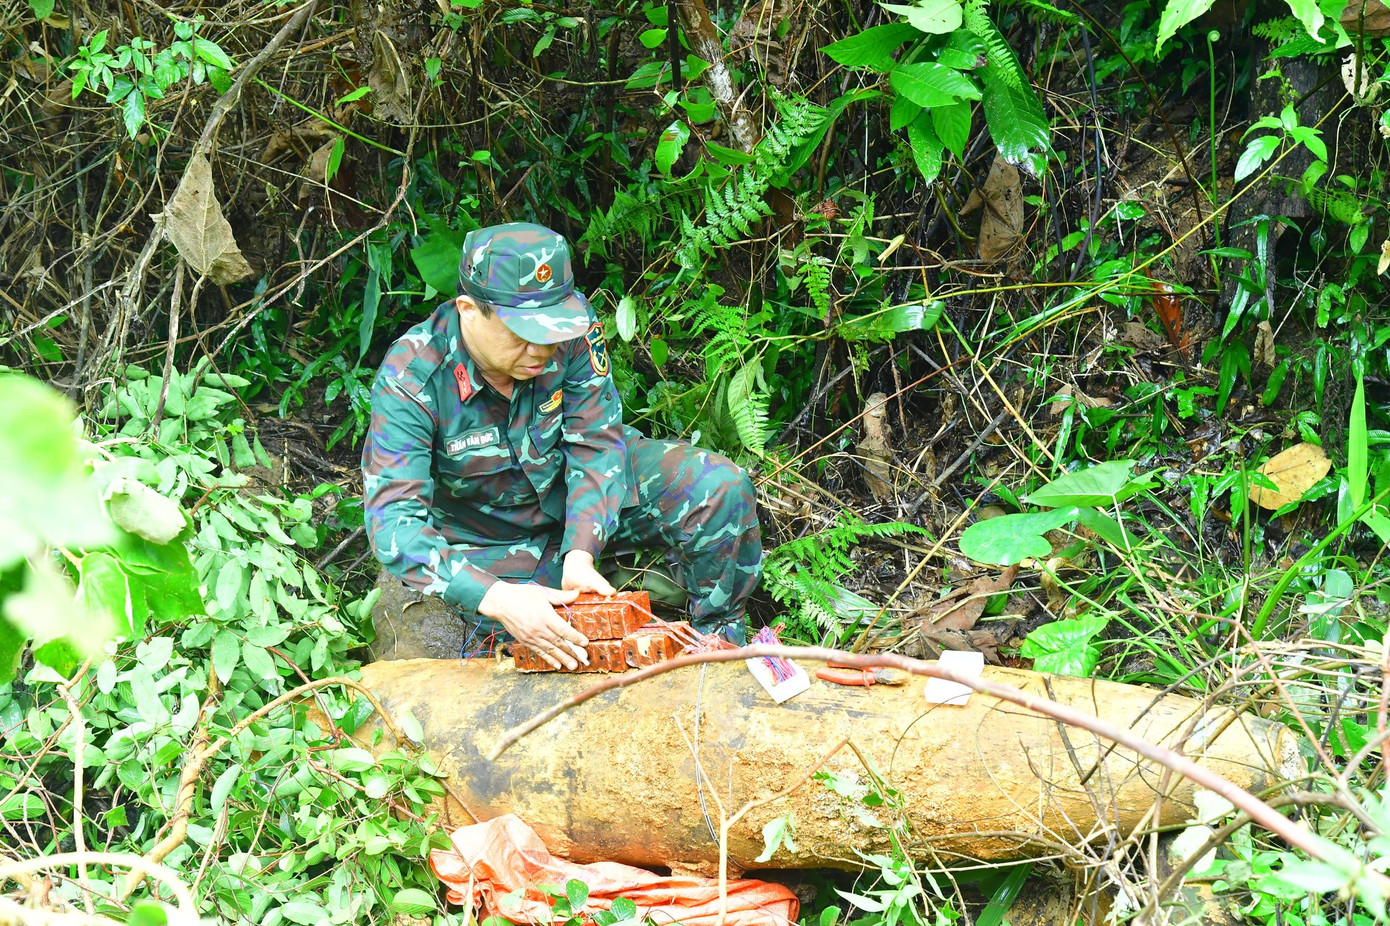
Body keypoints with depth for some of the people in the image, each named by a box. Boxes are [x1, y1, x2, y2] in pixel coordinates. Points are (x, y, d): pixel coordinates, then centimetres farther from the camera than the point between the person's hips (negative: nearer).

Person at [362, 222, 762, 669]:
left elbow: (597, 443, -17)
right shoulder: (412, 378, -32)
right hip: (493, 543, -3)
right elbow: (392, 522, -37)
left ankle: (718, 635, 7)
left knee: (720, 488, -18)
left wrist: (580, 556, -33)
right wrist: (498, 599, -50)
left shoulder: (571, 325, -24)